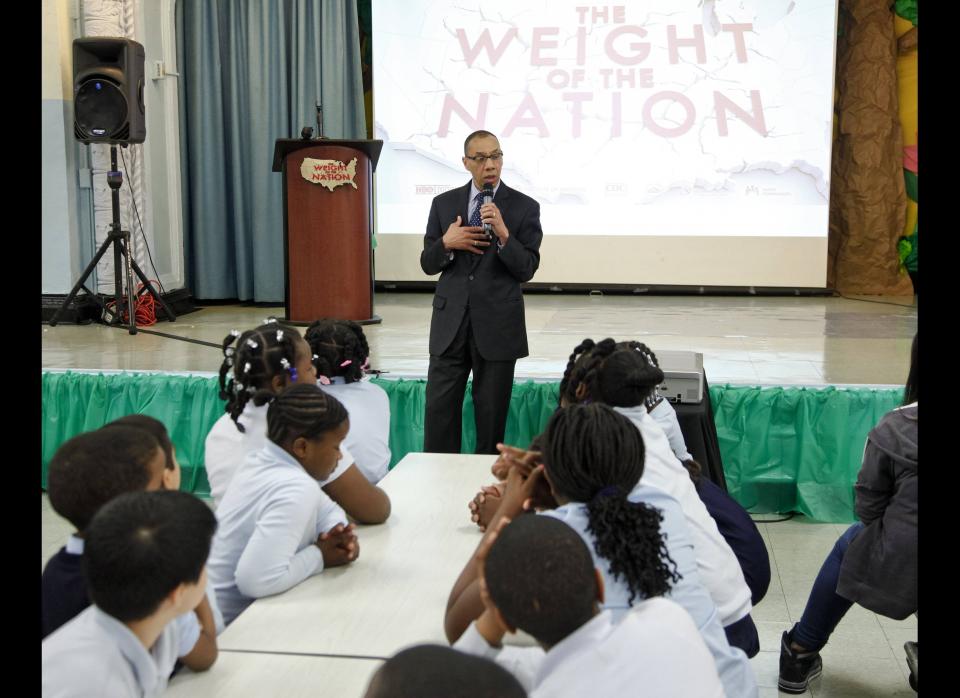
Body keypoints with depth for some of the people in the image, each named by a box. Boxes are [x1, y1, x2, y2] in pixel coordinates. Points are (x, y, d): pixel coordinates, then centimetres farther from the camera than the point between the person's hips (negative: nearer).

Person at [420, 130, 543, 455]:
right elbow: (427, 264, 8)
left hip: (497, 326, -2)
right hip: (450, 322, 2)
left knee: (492, 414, 7)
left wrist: (503, 233, -22)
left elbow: (527, 269, -7)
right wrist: (447, 243, -13)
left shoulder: (524, 207, -1)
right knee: (439, 410, 2)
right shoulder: (444, 203, 7)